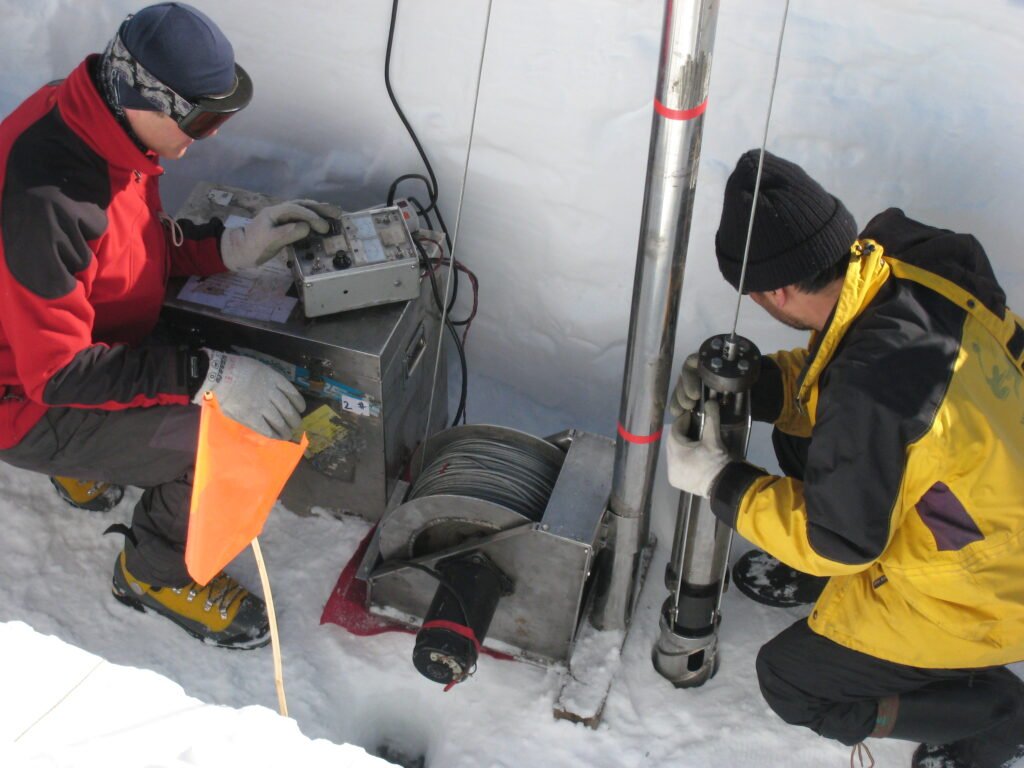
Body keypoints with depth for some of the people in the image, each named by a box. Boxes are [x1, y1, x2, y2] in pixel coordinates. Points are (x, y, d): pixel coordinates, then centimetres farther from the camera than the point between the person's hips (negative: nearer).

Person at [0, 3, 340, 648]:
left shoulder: (106, 123, -8)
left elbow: (146, 240, 9)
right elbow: (56, 374, -29)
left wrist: (234, 245, -7)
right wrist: (206, 377, -33)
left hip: (98, 347, 9)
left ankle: (91, 462, 18)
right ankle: (159, 572, 5)